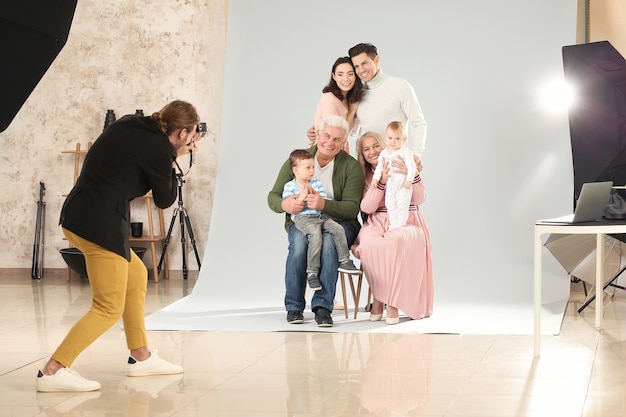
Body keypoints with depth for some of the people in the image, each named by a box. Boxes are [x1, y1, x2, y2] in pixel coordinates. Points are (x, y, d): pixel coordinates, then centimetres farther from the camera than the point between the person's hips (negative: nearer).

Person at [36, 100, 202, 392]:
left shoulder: (129, 124, 9)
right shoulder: (160, 148, -12)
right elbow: (164, 200, 2)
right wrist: (173, 160, 13)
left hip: (76, 215, 9)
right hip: (100, 225, -9)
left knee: (136, 274, 22)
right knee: (109, 308, -2)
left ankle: (140, 357, 27)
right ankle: (53, 371, -8)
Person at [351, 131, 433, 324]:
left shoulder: (402, 166, 9)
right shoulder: (364, 176, 14)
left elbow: (419, 198, -1)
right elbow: (367, 207, -2)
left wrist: (413, 175, -17)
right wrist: (381, 182, -14)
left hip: (406, 221, -1)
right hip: (377, 222, 1)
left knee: (396, 240, -39)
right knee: (369, 243, -36)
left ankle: (393, 301, -30)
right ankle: (377, 299, -21)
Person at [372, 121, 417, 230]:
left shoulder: (405, 152, -11)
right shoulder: (384, 153, 7)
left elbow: (411, 166, -15)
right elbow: (379, 166, 13)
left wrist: (409, 180, -23)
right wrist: (375, 178, 3)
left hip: (403, 184, -6)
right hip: (389, 184, 6)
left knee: (402, 204, -4)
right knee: (390, 204, 9)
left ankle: (401, 224, 4)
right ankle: (393, 224, 18)